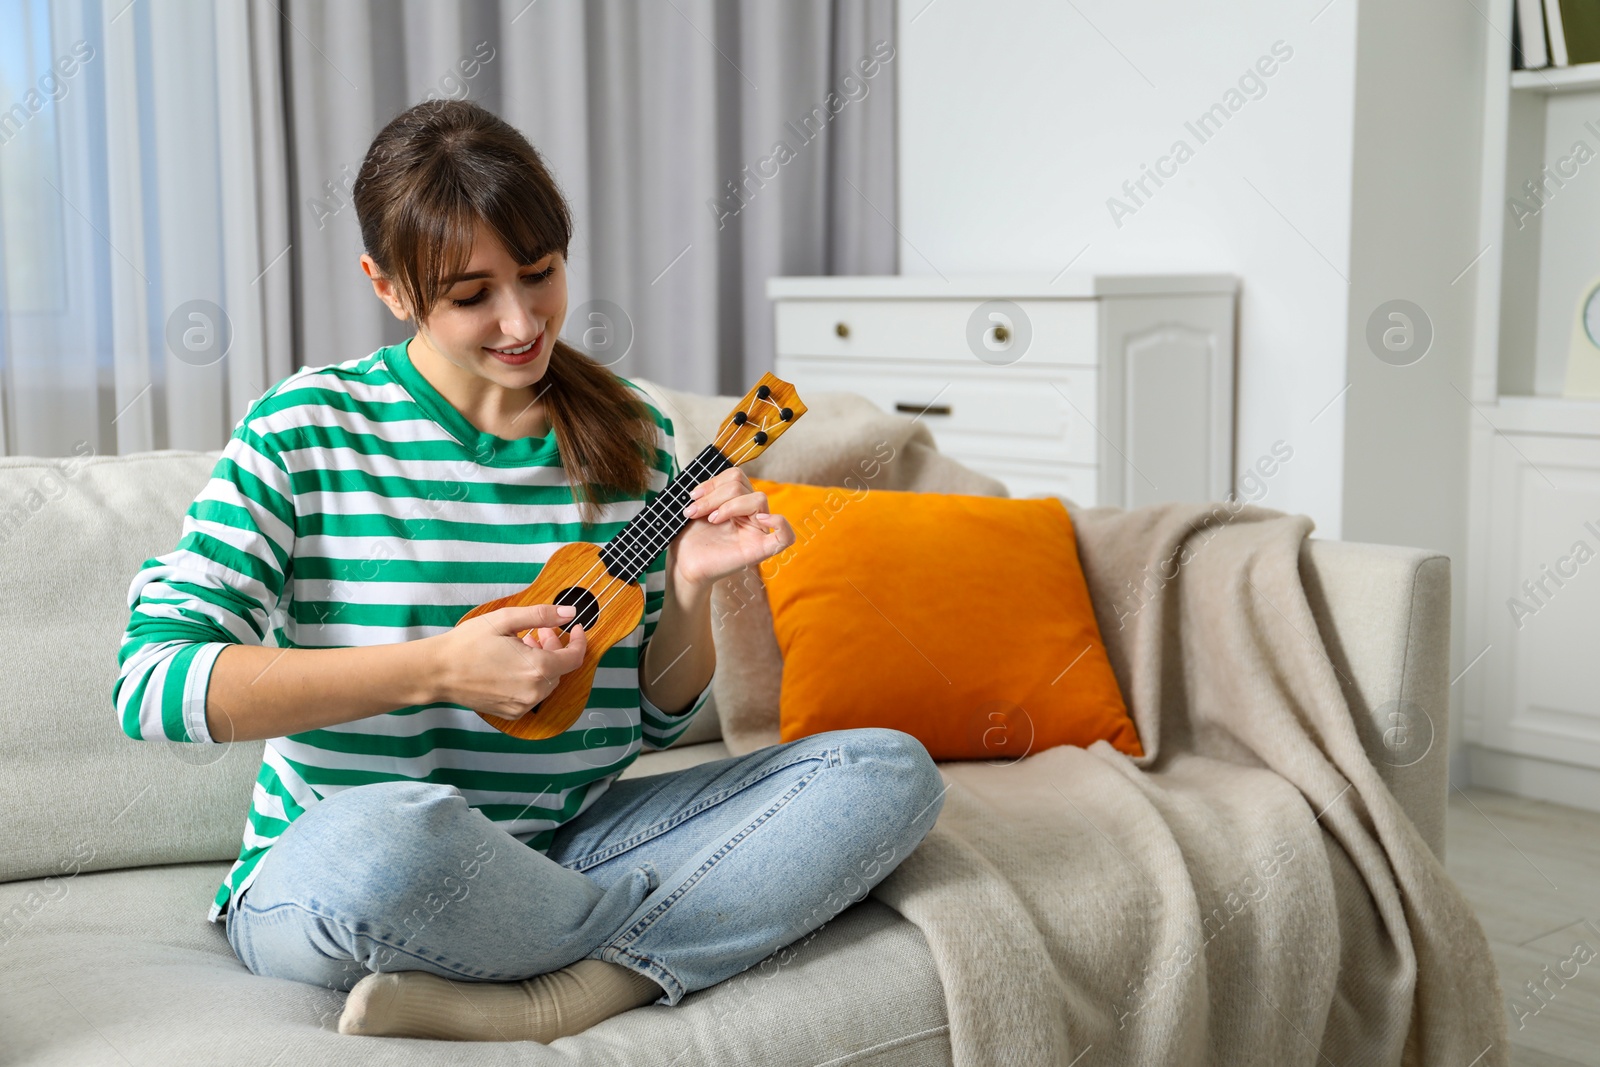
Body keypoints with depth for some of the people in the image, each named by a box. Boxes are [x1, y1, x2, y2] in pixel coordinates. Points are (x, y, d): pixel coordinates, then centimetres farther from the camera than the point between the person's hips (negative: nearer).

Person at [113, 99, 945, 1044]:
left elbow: (656, 722, 10)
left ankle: (538, 1002, -23)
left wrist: (690, 591, -12)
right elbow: (151, 682, -17)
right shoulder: (307, 432, -7)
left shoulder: (628, 434, 4)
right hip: (331, 878, -4)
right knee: (393, 834, -41)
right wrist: (439, 668, -23)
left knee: (891, 770, -11)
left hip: (561, 852, 5)